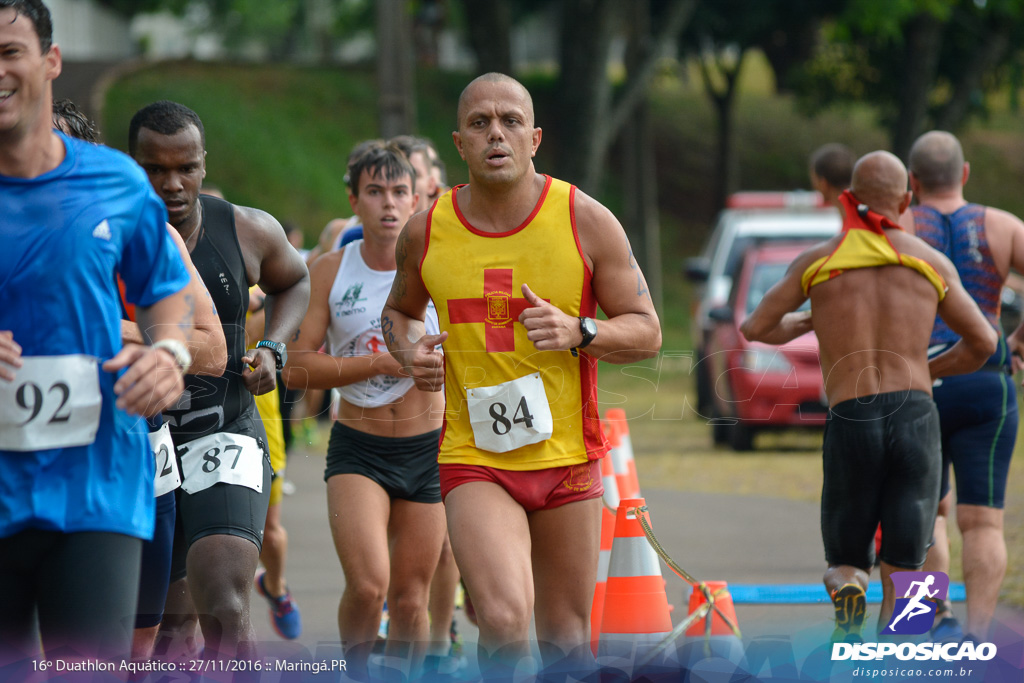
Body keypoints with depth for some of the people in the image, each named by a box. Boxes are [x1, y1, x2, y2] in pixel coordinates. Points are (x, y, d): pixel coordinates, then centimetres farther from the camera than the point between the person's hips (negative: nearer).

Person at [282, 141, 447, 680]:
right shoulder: (331, 271, -4)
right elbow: (297, 368, -7)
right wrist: (382, 362, -17)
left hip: (427, 449, 1)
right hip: (357, 448, -1)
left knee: (410, 600, 4)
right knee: (367, 584, -20)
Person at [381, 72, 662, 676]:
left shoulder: (586, 222, -4)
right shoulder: (427, 232, 0)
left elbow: (646, 332, 1)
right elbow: (400, 311, 20)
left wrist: (578, 332, -19)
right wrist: (410, 353, -3)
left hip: (567, 460, 1)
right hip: (474, 461, -1)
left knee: (566, 642, 10)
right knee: (505, 620, -24)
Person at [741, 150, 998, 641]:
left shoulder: (817, 261, 7)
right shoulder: (931, 262, 8)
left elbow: (755, 329, 14)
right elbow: (983, 344, 14)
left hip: (850, 422, 0)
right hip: (916, 417, 0)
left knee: (844, 564, 16)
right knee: (902, 577, 5)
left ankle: (848, 604, -20)